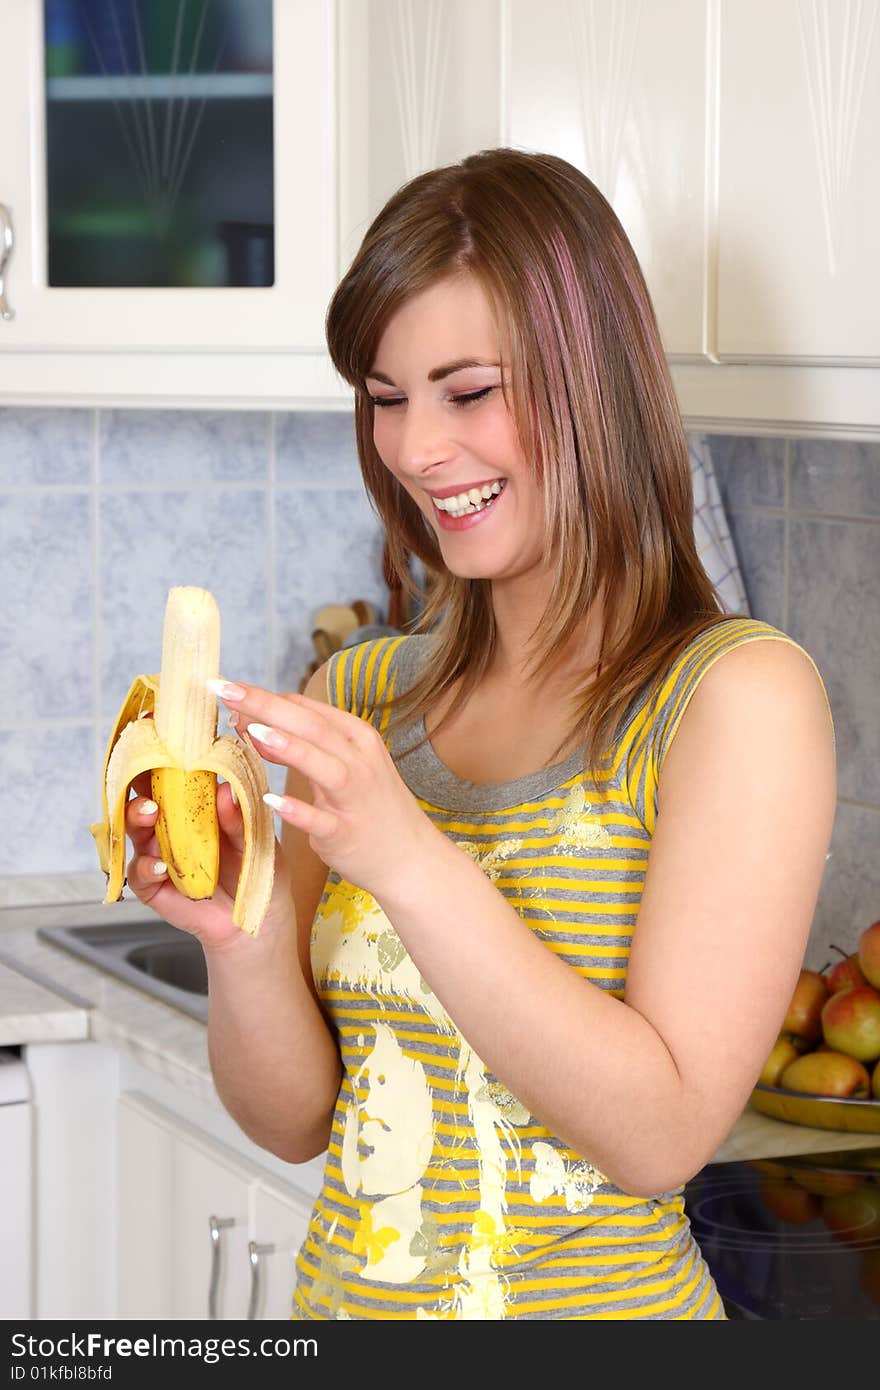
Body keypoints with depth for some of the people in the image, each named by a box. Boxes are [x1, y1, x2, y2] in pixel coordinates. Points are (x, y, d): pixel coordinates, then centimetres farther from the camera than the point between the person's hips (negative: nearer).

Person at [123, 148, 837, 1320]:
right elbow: (296, 1120, 1)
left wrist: (410, 862, -27)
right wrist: (242, 937, -17)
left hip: (597, 1302, -4)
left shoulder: (740, 695, -14)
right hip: (344, 1292, 5)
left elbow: (664, 1134, -21)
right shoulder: (358, 694, 0)